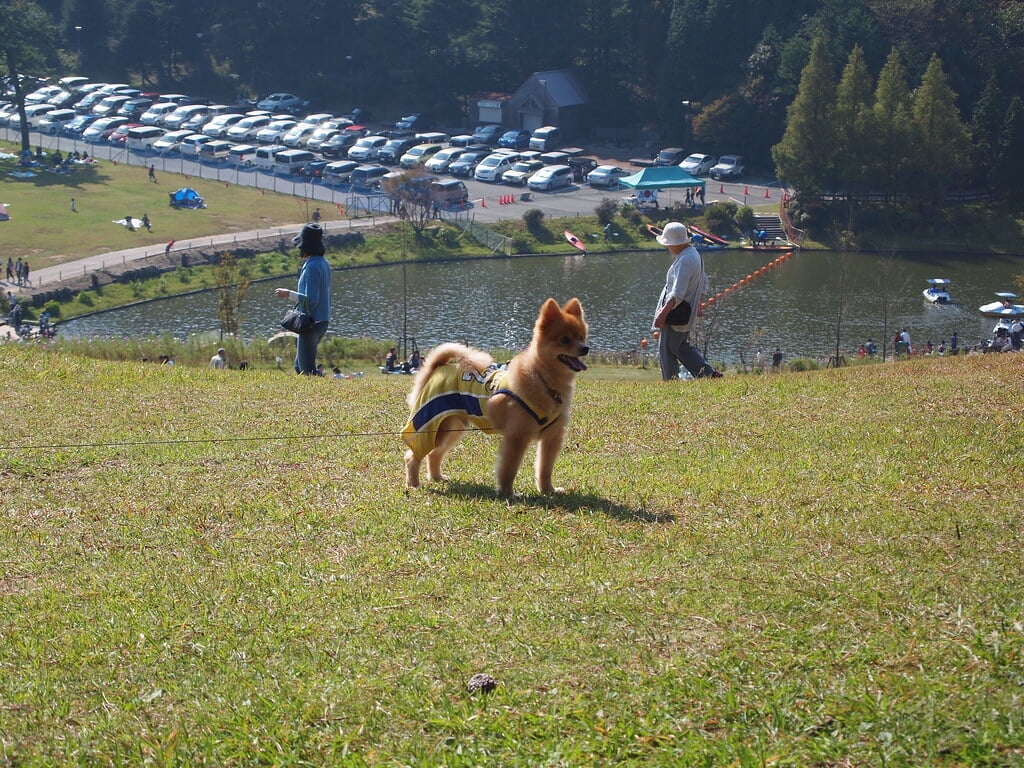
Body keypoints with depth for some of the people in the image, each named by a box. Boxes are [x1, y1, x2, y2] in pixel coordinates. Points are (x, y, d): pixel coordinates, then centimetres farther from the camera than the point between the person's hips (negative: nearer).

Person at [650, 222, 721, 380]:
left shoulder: (684, 261, -22)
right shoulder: (694, 254, 11)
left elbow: (678, 293, -29)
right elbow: (704, 282, 23)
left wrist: (663, 313, -31)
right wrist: (698, 304, 31)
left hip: (677, 311, -10)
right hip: (688, 312, 10)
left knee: (667, 350, -1)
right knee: (681, 346, 20)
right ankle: (709, 373, 16)